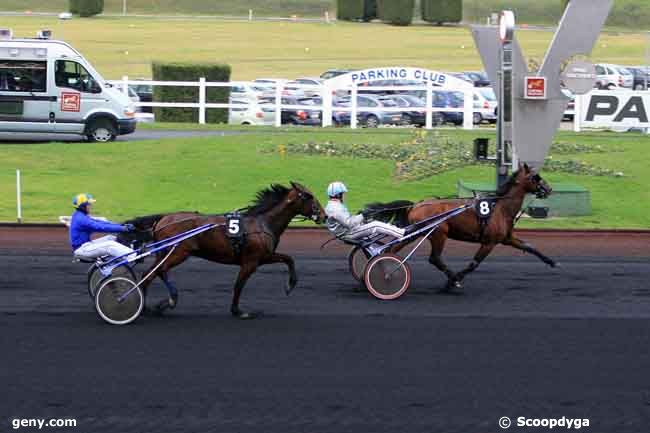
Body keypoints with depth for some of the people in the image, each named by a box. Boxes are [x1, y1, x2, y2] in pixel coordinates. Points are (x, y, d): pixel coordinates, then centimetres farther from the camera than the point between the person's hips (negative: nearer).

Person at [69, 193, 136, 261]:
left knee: (110, 238, 5)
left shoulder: (81, 216, 12)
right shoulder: (81, 219, -20)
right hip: (82, 249, -10)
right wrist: (122, 228, -24)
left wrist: (122, 225, 1)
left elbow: (99, 223, 9)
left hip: (85, 245, 10)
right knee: (110, 245, -21)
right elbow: (101, 227, -25)